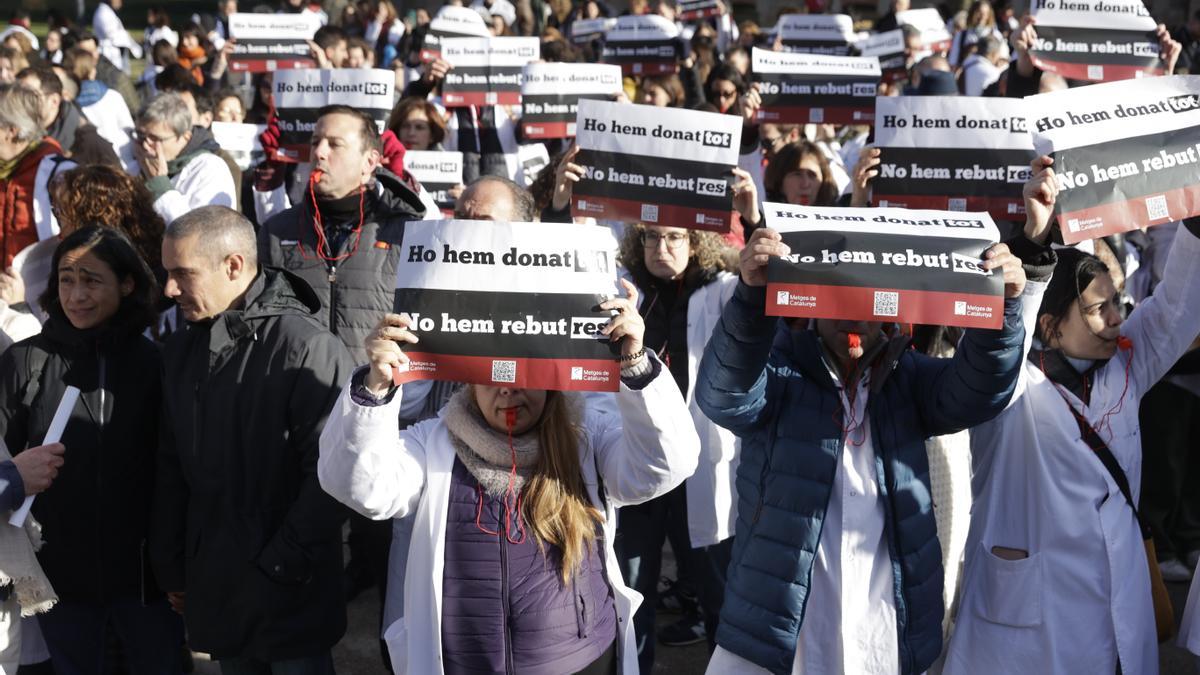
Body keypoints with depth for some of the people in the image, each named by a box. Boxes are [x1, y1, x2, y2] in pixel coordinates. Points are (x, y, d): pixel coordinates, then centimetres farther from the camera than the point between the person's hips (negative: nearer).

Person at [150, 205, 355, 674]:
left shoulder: (306, 346, -15)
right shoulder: (182, 348, 9)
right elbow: (171, 466, 15)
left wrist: (281, 567, -15)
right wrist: (170, 567, 13)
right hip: (214, 592, 6)